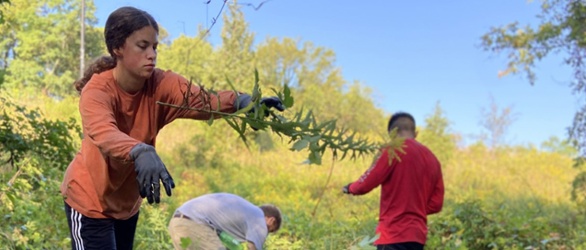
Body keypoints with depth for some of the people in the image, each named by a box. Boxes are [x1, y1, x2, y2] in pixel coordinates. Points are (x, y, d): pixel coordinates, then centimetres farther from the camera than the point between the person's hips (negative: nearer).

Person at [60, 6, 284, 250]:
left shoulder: (161, 85, -15)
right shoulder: (96, 91, -25)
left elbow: (201, 100, -33)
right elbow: (103, 134, -46)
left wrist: (242, 101, -54)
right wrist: (141, 153, -67)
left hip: (127, 200, 5)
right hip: (89, 199, -5)